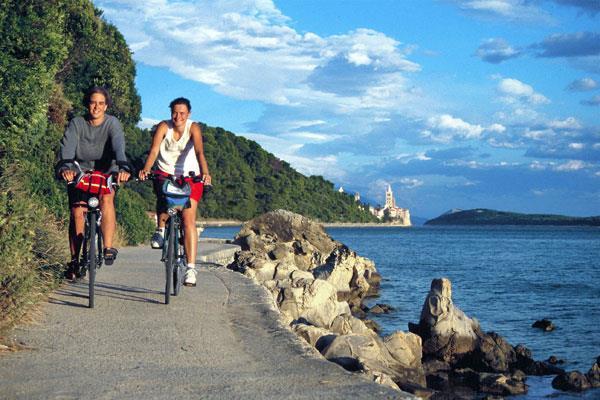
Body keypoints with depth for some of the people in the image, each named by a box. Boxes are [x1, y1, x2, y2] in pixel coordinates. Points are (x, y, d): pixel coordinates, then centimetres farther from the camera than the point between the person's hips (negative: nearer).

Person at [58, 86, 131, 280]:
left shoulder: (112, 123, -10)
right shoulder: (76, 124, -9)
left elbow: (119, 146, -28)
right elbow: (67, 147, -24)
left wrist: (123, 167, -49)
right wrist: (66, 168, -46)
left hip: (106, 173, 0)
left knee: (106, 198, -29)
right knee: (77, 211, -14)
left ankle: (108, 248, -26)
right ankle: (74, 260, -2)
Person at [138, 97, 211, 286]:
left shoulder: (193, 128, -13)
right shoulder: (164, 127, -10)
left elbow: (199, 152, -28)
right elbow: (154, 150, -23)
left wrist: (205, 173, -45)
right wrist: (146, 169, -42)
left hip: (189, 176, -1)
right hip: (165, 173, 1)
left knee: (189, 220, -12)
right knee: (164, 195, -32)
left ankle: (191, 268, -13)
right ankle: (161, 229, -1)